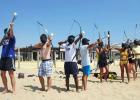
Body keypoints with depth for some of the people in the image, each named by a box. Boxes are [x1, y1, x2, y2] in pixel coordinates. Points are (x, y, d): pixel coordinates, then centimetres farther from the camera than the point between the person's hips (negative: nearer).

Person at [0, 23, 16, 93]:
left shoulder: (12, 39, -2)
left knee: (11, 74, -8)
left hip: (10, 57, -7)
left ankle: (13, 90, -4)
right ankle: (6, 89, 21)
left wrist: (11, 27, -40)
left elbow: (11, 34, -23)